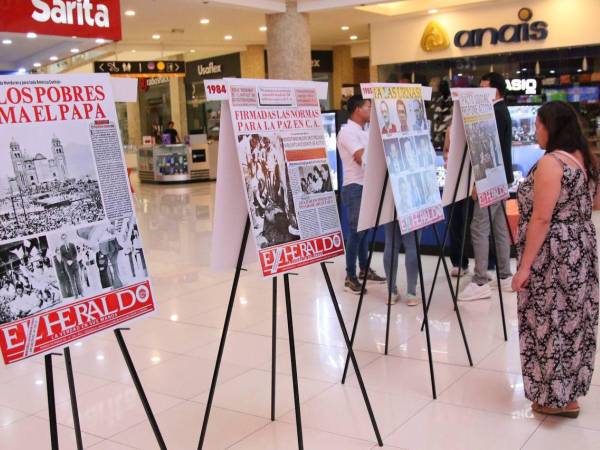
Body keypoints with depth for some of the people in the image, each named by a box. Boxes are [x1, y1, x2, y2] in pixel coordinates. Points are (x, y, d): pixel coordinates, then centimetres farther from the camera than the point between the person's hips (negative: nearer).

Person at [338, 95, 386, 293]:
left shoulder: (364, 132, 15)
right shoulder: (347, 131, -13)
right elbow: (362, 158, -22)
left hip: (367, 186, 9)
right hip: (354, 188, -8)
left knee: (364, 229, 14)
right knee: (356, 231, -6)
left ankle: (364, 269, 24)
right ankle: (350, 277, 1)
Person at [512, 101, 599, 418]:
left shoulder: (550, 163, -19)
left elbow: (541, 219, -22)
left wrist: (525, 265, -19)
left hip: (554, 255, -9)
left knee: (552, 322, 2)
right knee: (573, 320, 16)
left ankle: (557, 397, 13)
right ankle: (569, 392, 27)